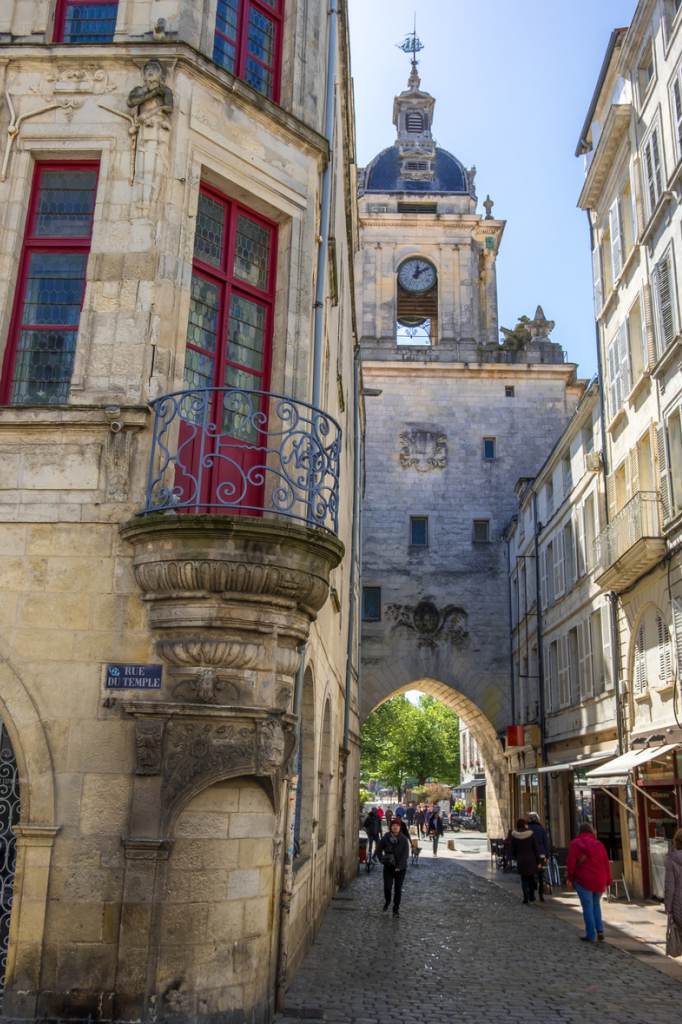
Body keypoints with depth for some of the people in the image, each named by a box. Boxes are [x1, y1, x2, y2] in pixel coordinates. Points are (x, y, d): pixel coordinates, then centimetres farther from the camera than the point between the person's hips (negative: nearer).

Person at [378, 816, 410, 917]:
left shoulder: (404, 839, -8)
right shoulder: (386, 837, -3)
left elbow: (406, 854, -10)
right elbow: (379, 849, 7)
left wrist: (399, 866, -16)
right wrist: (382, 859, -6)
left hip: (400, 868, -1)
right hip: (388, 867, 1)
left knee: (398, 889, 4)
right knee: (387, 887, -5)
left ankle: (396, 909, 19)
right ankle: (387, 901, 26)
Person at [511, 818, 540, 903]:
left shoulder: (514, 836, -6)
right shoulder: (531, 834, -7)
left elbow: (513, 850, 2)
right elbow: (536, 849, -3)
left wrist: (515, 858, 19)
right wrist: (538, 860, 4)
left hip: (521, 860, 0)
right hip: (531, 859, 0)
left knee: (524, 879, 8)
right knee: (531, 878, 17)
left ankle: (526, 897, -2)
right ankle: (531, 896, 22)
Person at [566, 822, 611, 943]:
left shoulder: (575, 843, -2)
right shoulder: (599, 844, 9)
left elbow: (570, 862, -8)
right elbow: (606, 864, 9)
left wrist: (570, 877, 4)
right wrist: (607, 882, 14)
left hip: (583, 880, -4)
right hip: (599, 881, 4)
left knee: (587, 907, 0)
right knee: (596, 904, 20)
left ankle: (591, 935, 1)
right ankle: (600, 931, 10)